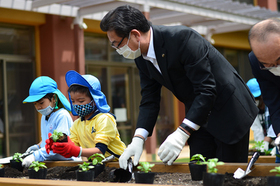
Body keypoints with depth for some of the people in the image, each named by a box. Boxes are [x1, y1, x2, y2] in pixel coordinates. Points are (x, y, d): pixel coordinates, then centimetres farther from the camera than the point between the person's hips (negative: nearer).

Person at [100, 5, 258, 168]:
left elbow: (206, 90, -28)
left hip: (229, 112, -7)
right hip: (199, 118, 7)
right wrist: (138, 139, -12)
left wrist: (182, 133, -32)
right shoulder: (142, 58, -2)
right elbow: (149, 100, 2)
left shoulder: (182, 38, -27)